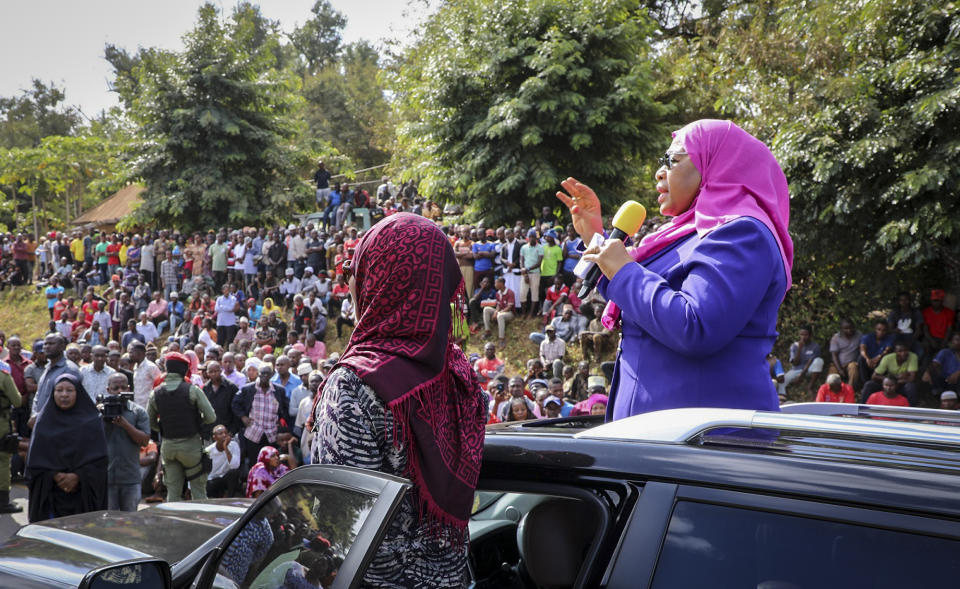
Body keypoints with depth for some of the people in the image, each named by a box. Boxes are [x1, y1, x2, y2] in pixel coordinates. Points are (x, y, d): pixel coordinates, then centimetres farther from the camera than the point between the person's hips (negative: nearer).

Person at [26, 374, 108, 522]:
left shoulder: (92, 421, 3)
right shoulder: (44, 421, 8)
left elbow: (100, 457, -3)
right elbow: (34, 459, 4)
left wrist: (77, 476, -14)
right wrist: (56, 476, -10)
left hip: (83, 492, -1)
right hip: (50, 492, 1)